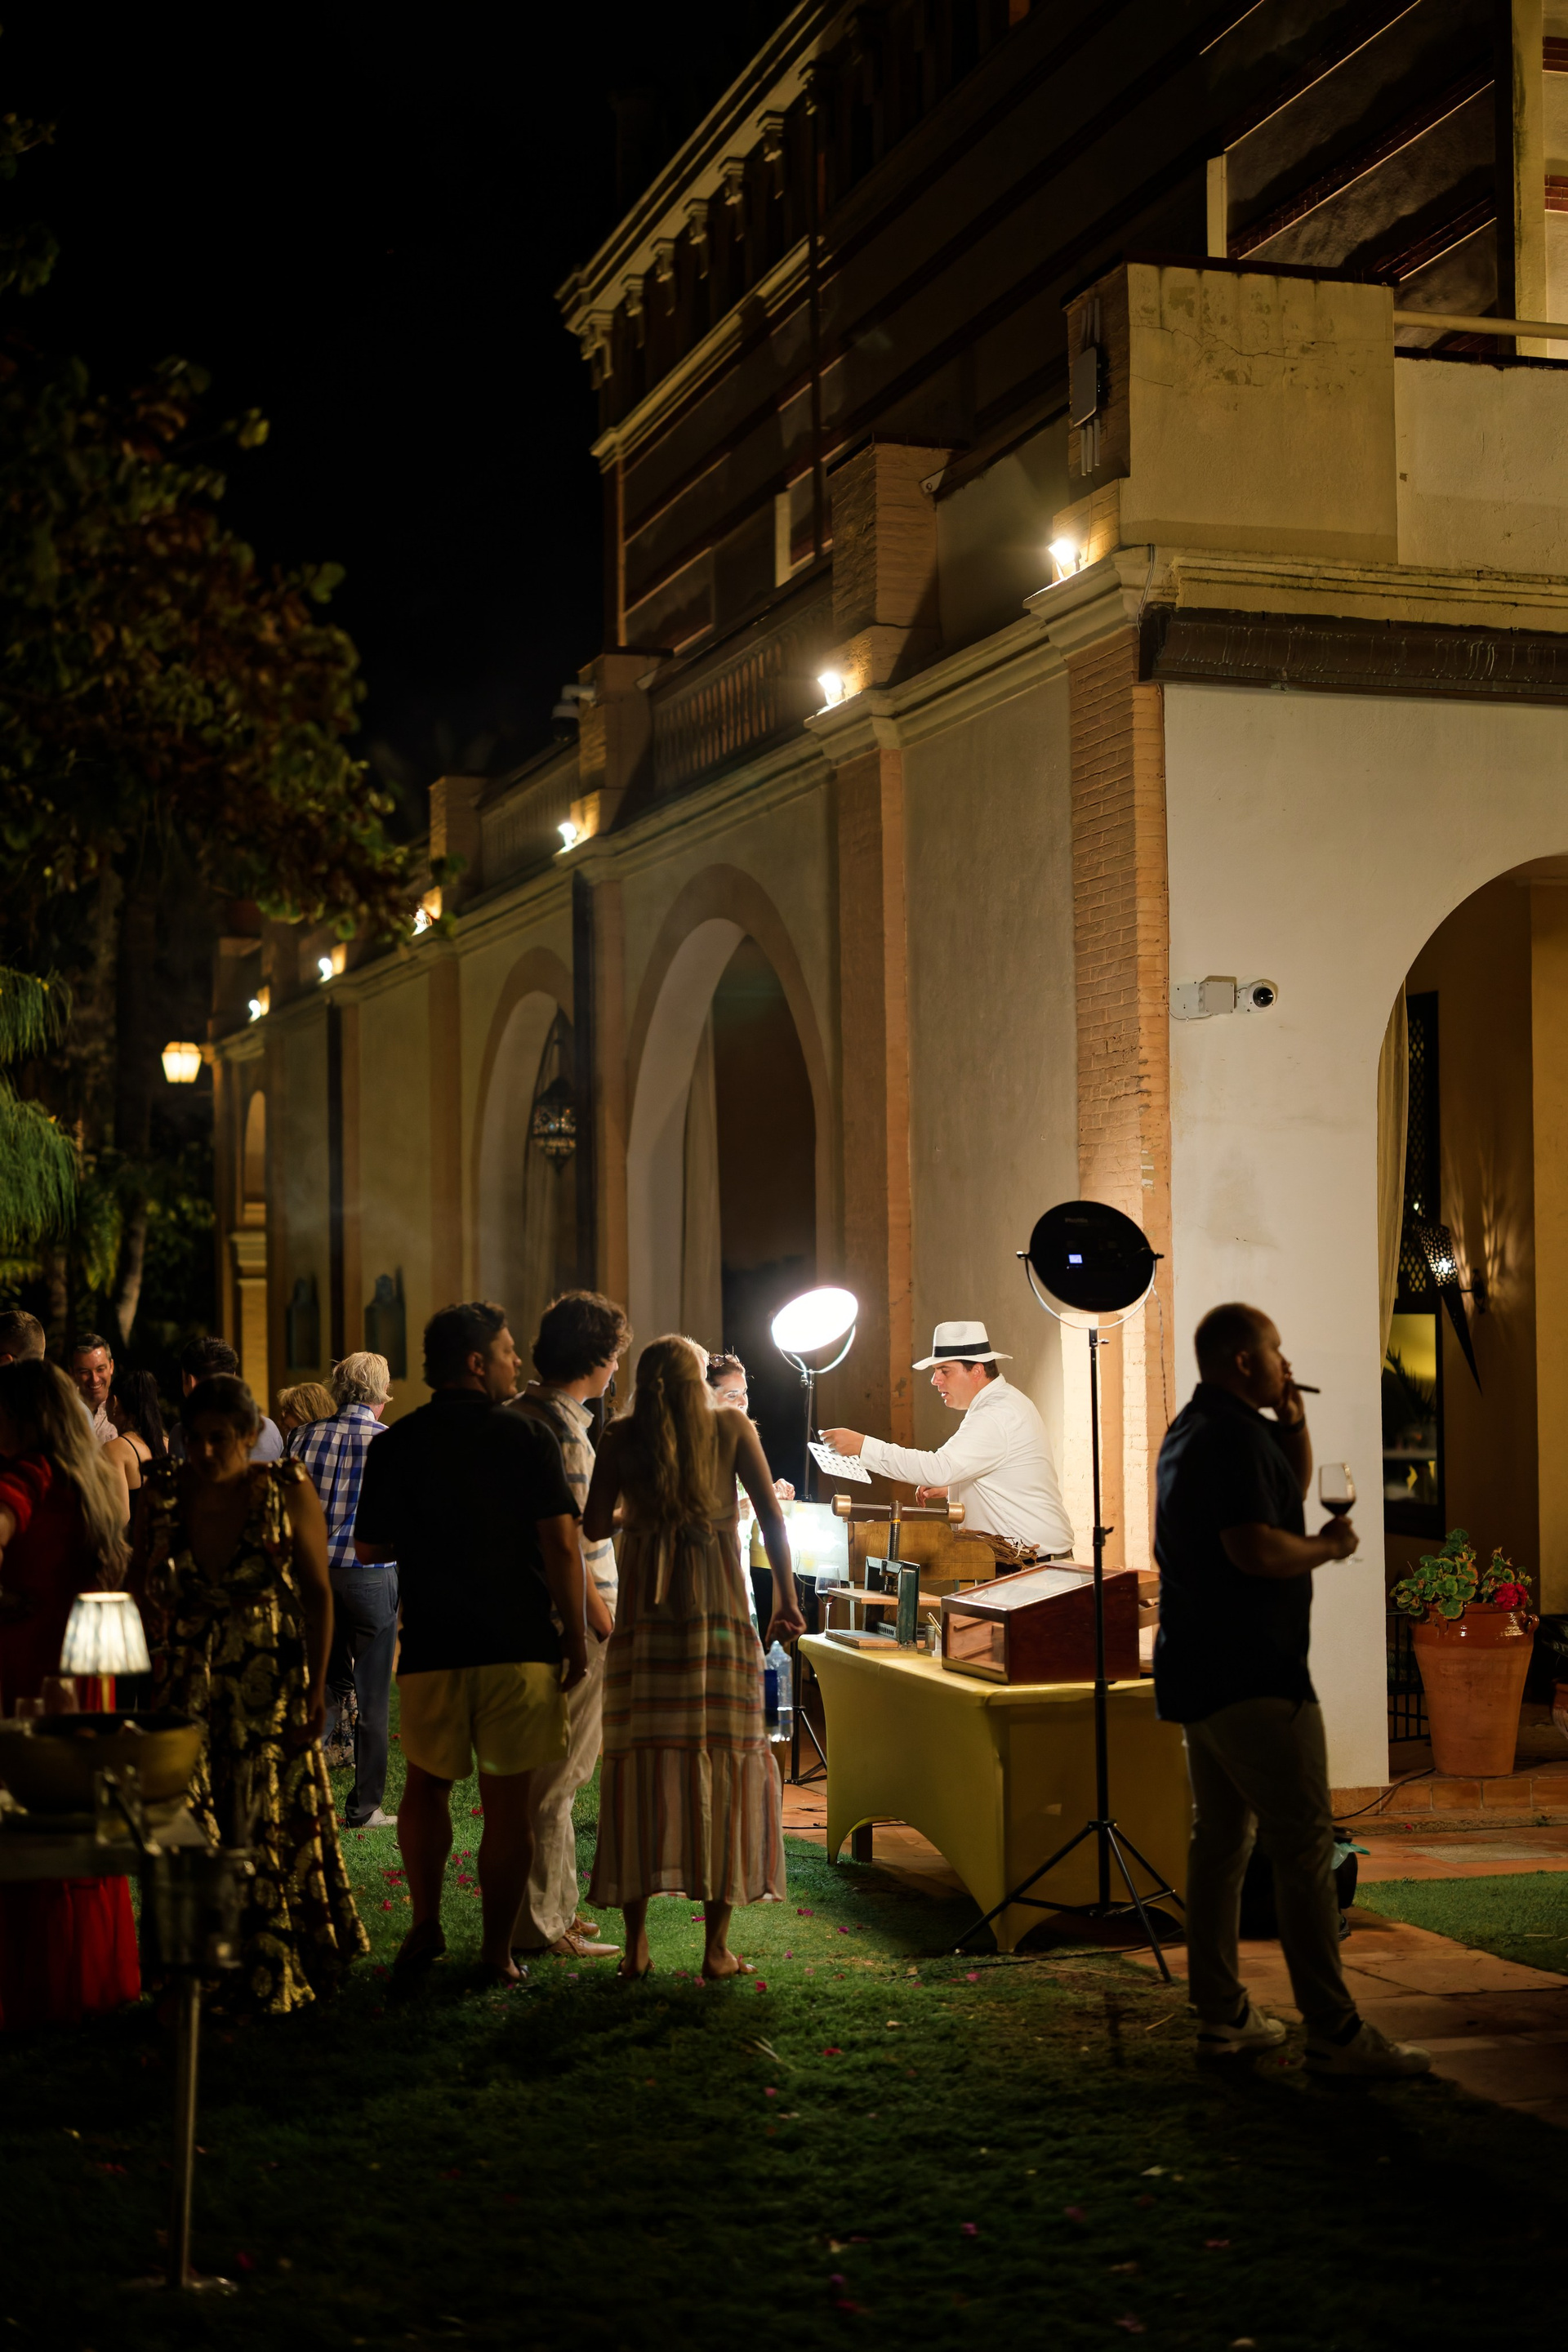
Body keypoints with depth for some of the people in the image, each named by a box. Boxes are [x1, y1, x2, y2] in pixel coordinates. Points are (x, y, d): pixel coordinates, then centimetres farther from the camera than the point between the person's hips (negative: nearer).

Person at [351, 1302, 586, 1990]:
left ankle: (425, 1921, 8)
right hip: (520, 1644, -2)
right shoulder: (527, 1437, -6)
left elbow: (368, 1548, 10)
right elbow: (560, 1545, -10)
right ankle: (497, 1952, 10)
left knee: (427, 1783, 20)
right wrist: (575, 1634, -1)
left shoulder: (395, 1446, 2)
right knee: (508, 1801, 6)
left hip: (432, 1643, 2)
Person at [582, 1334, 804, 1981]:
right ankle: (716, 1945, 3)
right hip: (719, 1616, -1)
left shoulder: (622, 1437, 7)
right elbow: (771, 1516, 1)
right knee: (725, 1769, 3)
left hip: (643, 1619, 1)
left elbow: (593, 1527, 2)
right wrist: (786, 1600, 5)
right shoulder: (731, 1427, 7)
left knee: (641, 1766, 5)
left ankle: (636, 1942, 5)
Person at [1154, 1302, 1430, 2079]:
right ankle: (1334, 2031, -9)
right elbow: (1255, 1549, -26)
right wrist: (1328, 1546, -9)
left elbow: (1291, 1487, 30)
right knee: (1304, 1846, -9)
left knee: (1219, 1840, 12)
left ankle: (1222, 2015, 15)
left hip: (1197, 1676, 11)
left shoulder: (1190, 1430, 18)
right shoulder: (1236, 1434, -15)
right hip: (1252, 1675, -11)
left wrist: (1293, 1424, 14)